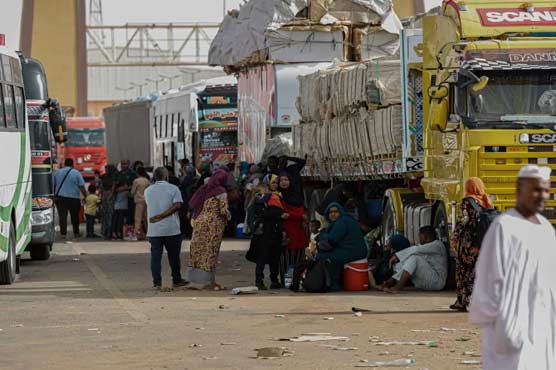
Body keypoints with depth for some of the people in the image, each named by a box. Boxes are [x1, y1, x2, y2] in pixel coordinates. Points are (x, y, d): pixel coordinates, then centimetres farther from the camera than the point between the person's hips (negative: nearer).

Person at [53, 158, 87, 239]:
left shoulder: (58, 173, 8)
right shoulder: (76, 173, -2)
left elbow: (53, 185, 14)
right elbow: (82, 187, -6)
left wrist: (54, 196, 24)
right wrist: (86, 196, 0)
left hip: (60, 197, 1)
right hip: (74, 198, -1)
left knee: (62, 216, -2)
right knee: (74, 216, 11)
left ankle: (63, 233, -10)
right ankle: (76, 233, 19)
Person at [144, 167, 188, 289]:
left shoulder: (148, 191, 6)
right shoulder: (173, 189, -3)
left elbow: (149, 207, 12)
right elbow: (177, 205, -14)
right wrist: (162, 216, -14)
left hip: (154, 230, 2)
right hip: (171, 229, -2)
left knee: (155, 256, 3)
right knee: (173, 256, 10)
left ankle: (157, 282, -2)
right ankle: (177, 280, 18)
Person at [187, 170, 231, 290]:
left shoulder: (205, 190, 8)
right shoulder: (221, 192, -10)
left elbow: (193, 205, 8)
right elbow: (223, 210, -15)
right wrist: (229, 216, 6)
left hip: (200, 223, 6)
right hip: (213, 225, -6)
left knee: (199, 251, 9)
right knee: (211, 252, 0)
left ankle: (197, 280, 13)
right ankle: (209, 281, 3)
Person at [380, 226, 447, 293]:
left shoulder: (438, 244, -7)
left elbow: (416, 250, -17)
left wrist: (397, 255, -18)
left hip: (437, 281, -9)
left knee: (414, 257, -25)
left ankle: (398, 287, -35)